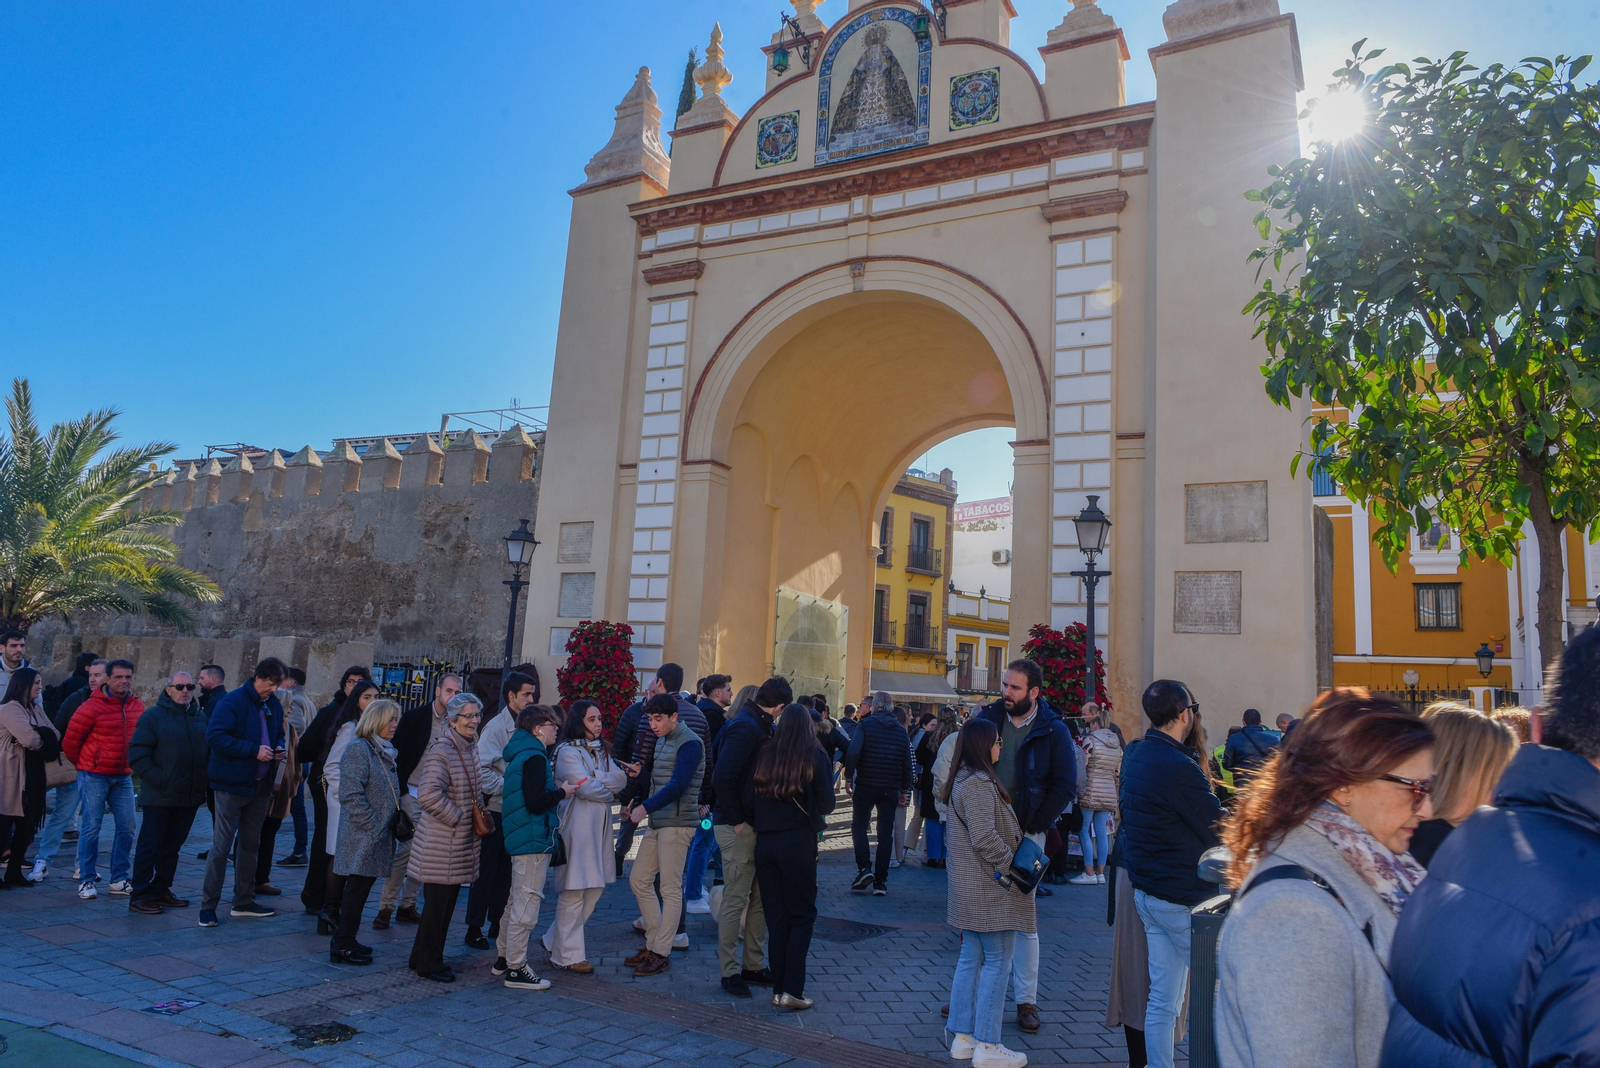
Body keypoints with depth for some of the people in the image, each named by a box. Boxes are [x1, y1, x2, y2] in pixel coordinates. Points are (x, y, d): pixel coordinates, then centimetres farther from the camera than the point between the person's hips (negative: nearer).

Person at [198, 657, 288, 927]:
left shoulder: (275, 705, 9)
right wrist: (254, 750, -25)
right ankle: (208, 905, 6)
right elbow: (215, 736, -21)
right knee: (222, 846, -5)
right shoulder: (232, 701, -13)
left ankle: (243, 902, 25)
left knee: (251, 844, 15)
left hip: (260, 785, 7)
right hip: (232, 784, -7)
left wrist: (279, 747, 1)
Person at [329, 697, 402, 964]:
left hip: (378, 836, 9)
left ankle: (346, 940, 25)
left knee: (360, 889, 15)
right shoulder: (358, 749, -14)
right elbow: (351, 795, -20)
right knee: (357, 889, -2)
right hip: (362, 836, -9)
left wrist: (395, 822, 10)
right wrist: (374, 827, -19)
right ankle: (342, 946, 8)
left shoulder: (384, 751, 15)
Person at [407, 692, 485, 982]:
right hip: (441, 842, -9)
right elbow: (429, 795, -25)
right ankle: (428, 963, 16)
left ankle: (423, 958, 29)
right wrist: (460, 818, -18)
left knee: (447, 902, 16)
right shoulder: (441, 750, -17)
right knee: (437, 903, 1)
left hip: (461, 840, 9)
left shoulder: (470, 749, 11)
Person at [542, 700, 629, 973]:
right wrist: (610, 790, 1)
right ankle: (566, 956, 8)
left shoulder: (600, 750, 17)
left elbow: (621, 779, 2)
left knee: (595, 888, 10)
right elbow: (586, 788, -15)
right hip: (577, 825, -8)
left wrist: (596, 777, -13)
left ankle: (555, 941, 25)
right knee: (574, 891, -3)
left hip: (599, 825, 8)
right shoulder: (567, 751, -7)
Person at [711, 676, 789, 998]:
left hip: (754, 825, 10)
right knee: (735, 900, 0)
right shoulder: (746, 727, -18)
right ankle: (730, 972, 11)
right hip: (738, 827, -10)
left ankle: (754, 965, 25)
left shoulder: (756, 725, 11)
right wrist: (736, 820, -19)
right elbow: (723, 775, -25)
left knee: (758, 897, 15)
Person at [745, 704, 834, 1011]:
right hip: (799, 842, -3)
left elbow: (746, 799, 0)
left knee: (776, 916, 12)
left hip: (764, 843, 3)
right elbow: (826, 804, -6)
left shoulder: (764, 755, 2)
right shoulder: (816, 757, -5)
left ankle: (779, 989, 17)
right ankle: (792, 989, 1)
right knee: (802, 915, 9)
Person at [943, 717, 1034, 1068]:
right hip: (990, 890, -10)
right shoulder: (979, 784, -20)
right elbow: (984, 838, -26)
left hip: (970, 889, 10)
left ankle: (963, 1038, 22)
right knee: (997, 963, 0)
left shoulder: (962, 781, 11)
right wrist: (1014, 865, -15)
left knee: (971, 960, 15)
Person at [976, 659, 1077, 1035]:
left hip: (1025, 835, -3)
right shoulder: (988, 718, 3)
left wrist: (1029, 826, -9)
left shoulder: (1053, 731, -5)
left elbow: (1065, 786, -5)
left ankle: (1027, 1001, 14)